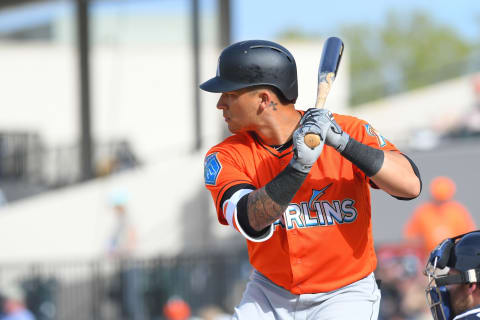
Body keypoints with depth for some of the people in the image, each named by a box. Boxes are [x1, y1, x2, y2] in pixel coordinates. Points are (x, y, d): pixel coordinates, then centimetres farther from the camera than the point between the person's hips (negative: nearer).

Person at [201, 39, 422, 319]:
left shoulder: (351, 131, -11)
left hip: (344, 296, -3)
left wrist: (343, 143, -30)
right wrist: (298, 166, -36)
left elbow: (410, 185, -23)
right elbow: (251, 223, -24)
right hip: (270, 295, 3)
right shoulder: (226, 157, -7)